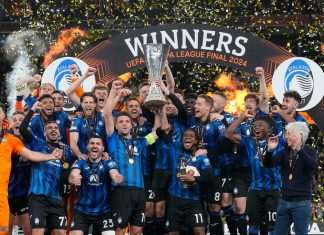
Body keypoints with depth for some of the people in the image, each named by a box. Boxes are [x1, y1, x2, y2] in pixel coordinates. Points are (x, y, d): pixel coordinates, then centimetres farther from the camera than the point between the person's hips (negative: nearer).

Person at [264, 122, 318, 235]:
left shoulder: (309, 151, -3)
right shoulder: (285, 152, 10)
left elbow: (313, 166, -23)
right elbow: (268, 164, 1)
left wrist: (299, 149, -34)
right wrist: (270, 150, -17)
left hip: (301, 202, -5)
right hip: (284, 201, 5)